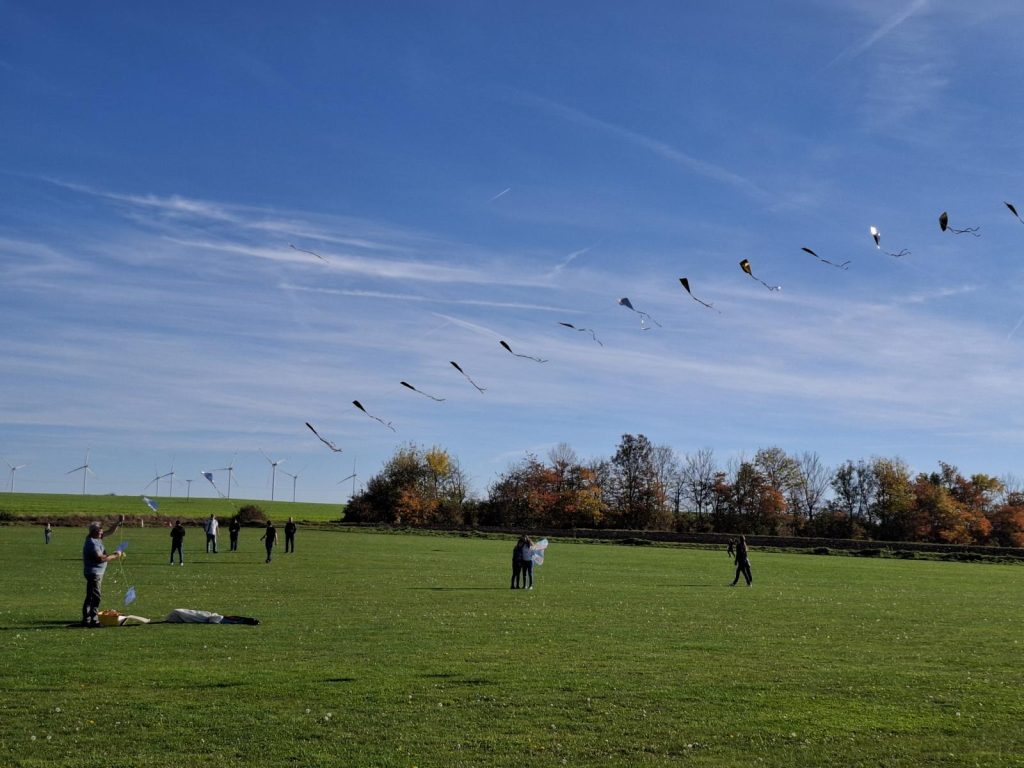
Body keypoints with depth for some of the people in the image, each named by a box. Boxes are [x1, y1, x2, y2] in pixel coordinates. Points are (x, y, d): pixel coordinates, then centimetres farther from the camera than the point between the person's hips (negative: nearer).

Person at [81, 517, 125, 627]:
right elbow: (101, 558, -24)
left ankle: (86, 620, 19)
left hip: (97, 573, 10)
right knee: (96, 596, -10)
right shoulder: (91, 543, -19)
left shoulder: (97, 538, 10)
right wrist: (115, 556, -15)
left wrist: (119, 522, 4)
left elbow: (110, 531, 16)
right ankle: (94, 620, -9)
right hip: (94, 572, -10)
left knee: (91, 597, 13)